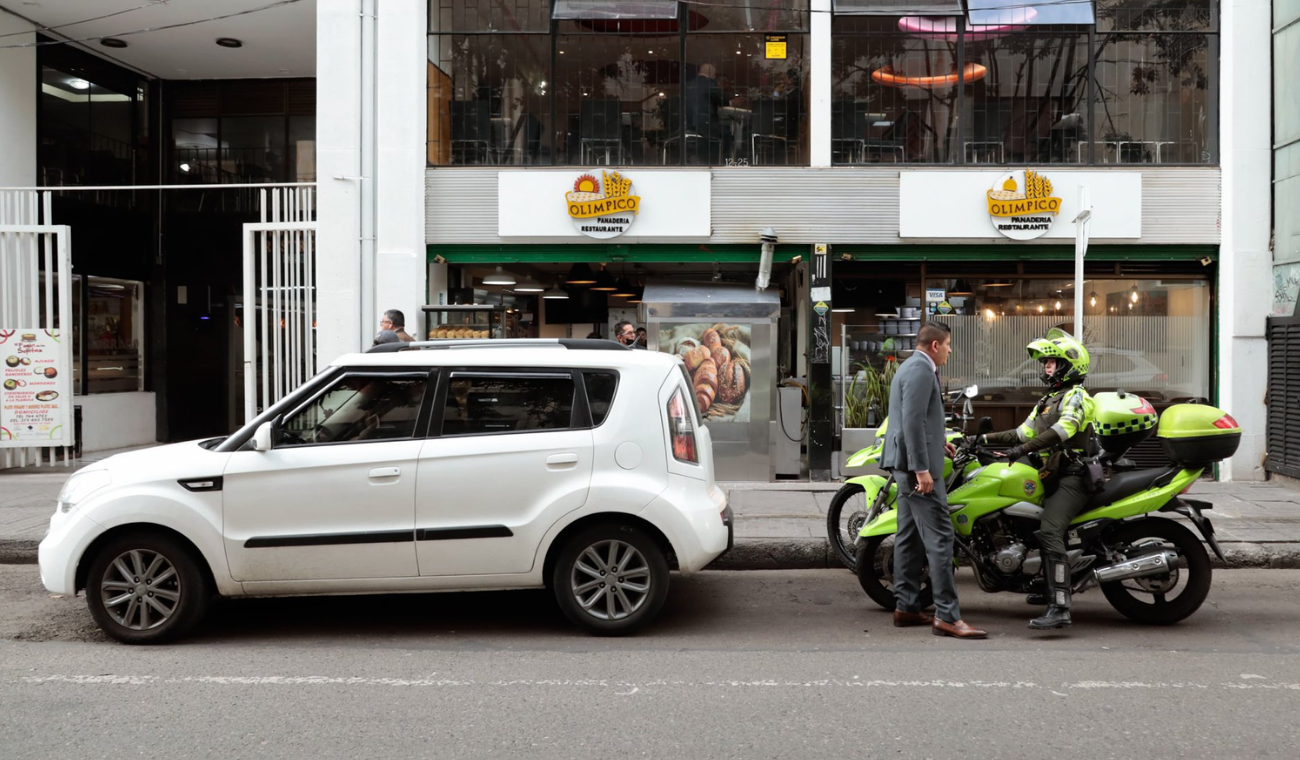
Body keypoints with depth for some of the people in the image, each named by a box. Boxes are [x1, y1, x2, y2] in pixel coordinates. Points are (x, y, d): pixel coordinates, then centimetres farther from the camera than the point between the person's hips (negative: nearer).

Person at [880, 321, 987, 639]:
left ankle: (906, 607, 17)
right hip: (917, 462, -11)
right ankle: (947, 616, -11)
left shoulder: (911, 367, 19)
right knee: (939, 538, -11)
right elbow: (913, 420, -22)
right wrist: (922, 468, -24)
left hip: (907, 463, 11)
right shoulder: (921, 371, -14)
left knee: (909, 536, 12)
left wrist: (937, 443, 23)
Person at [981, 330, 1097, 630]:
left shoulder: (1076, 396, -7)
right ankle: (1049, 589, 33)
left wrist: (1023, 448, -33)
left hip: (1072, 477, -11)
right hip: (1052, 476, 11)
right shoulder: (1047, 400, 23)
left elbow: (1062, 430, -25)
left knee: (1049, 532, -26)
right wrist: (986, 439, 9)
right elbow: (1024, 432, 20)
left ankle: (1060, 608, -35)